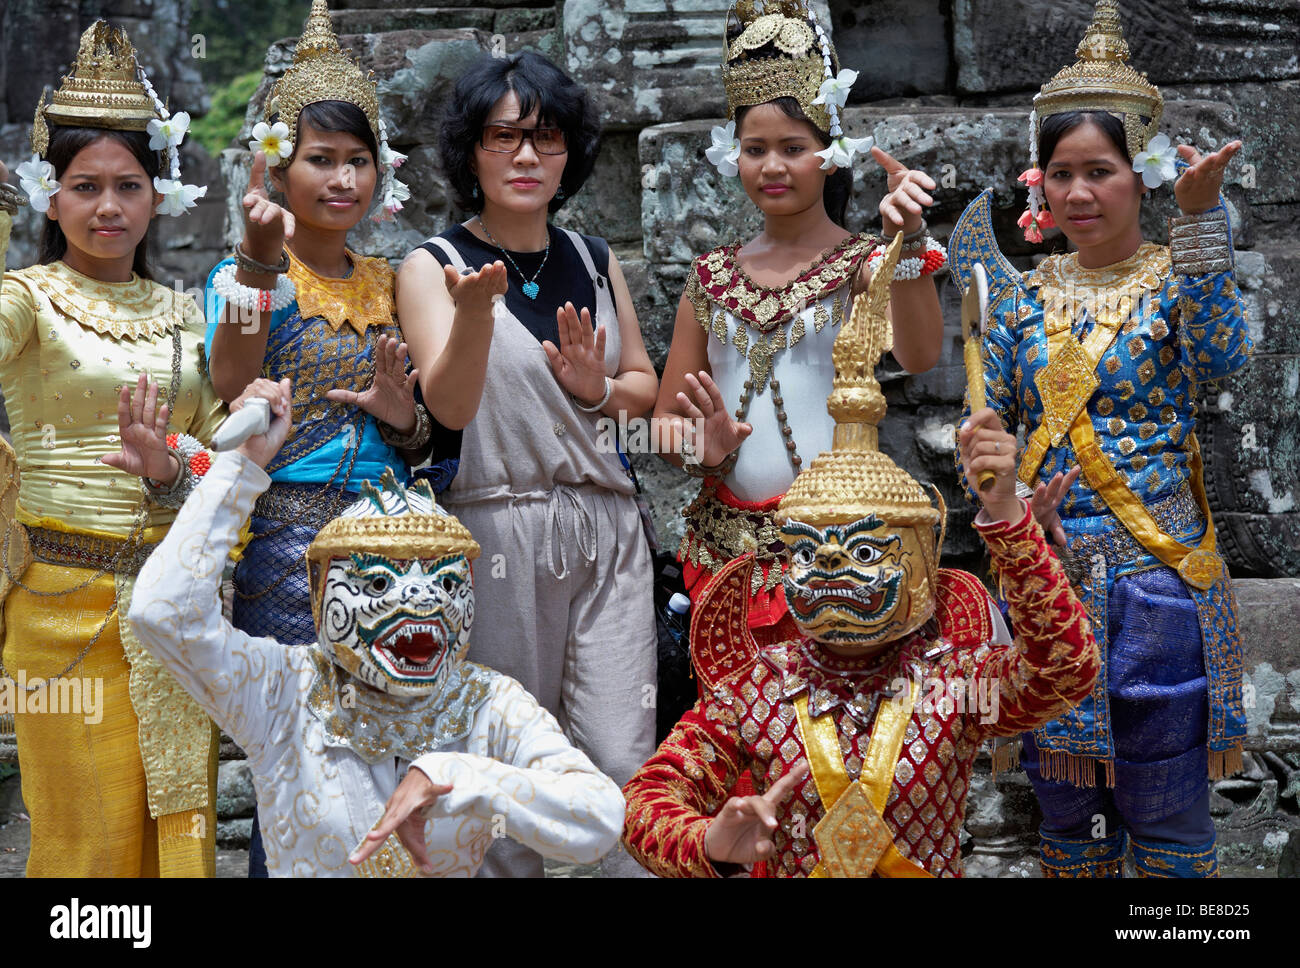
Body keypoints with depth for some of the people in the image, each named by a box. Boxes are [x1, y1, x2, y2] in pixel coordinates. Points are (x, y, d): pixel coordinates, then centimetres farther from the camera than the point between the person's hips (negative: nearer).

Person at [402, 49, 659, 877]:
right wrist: (473, 315, -35)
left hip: (607, 529, 3)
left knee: (623, 762, -3)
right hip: (499, 530, -3)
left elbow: (646, 384, 21)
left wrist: (601, 390, -3)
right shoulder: (434, 267, 0)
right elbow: (450, 404, -15)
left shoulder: (594, 261, 13)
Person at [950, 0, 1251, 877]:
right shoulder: (1030, 291, 9)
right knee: (1065, 797, 14)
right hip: (1046, 566, 4)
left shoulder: (1177, 277, -2)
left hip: (1156, 572, -4)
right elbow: (990, 407, 5)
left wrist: (1200, 216, -28)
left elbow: (1221, 357, -23)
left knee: (1165, 806, 4)